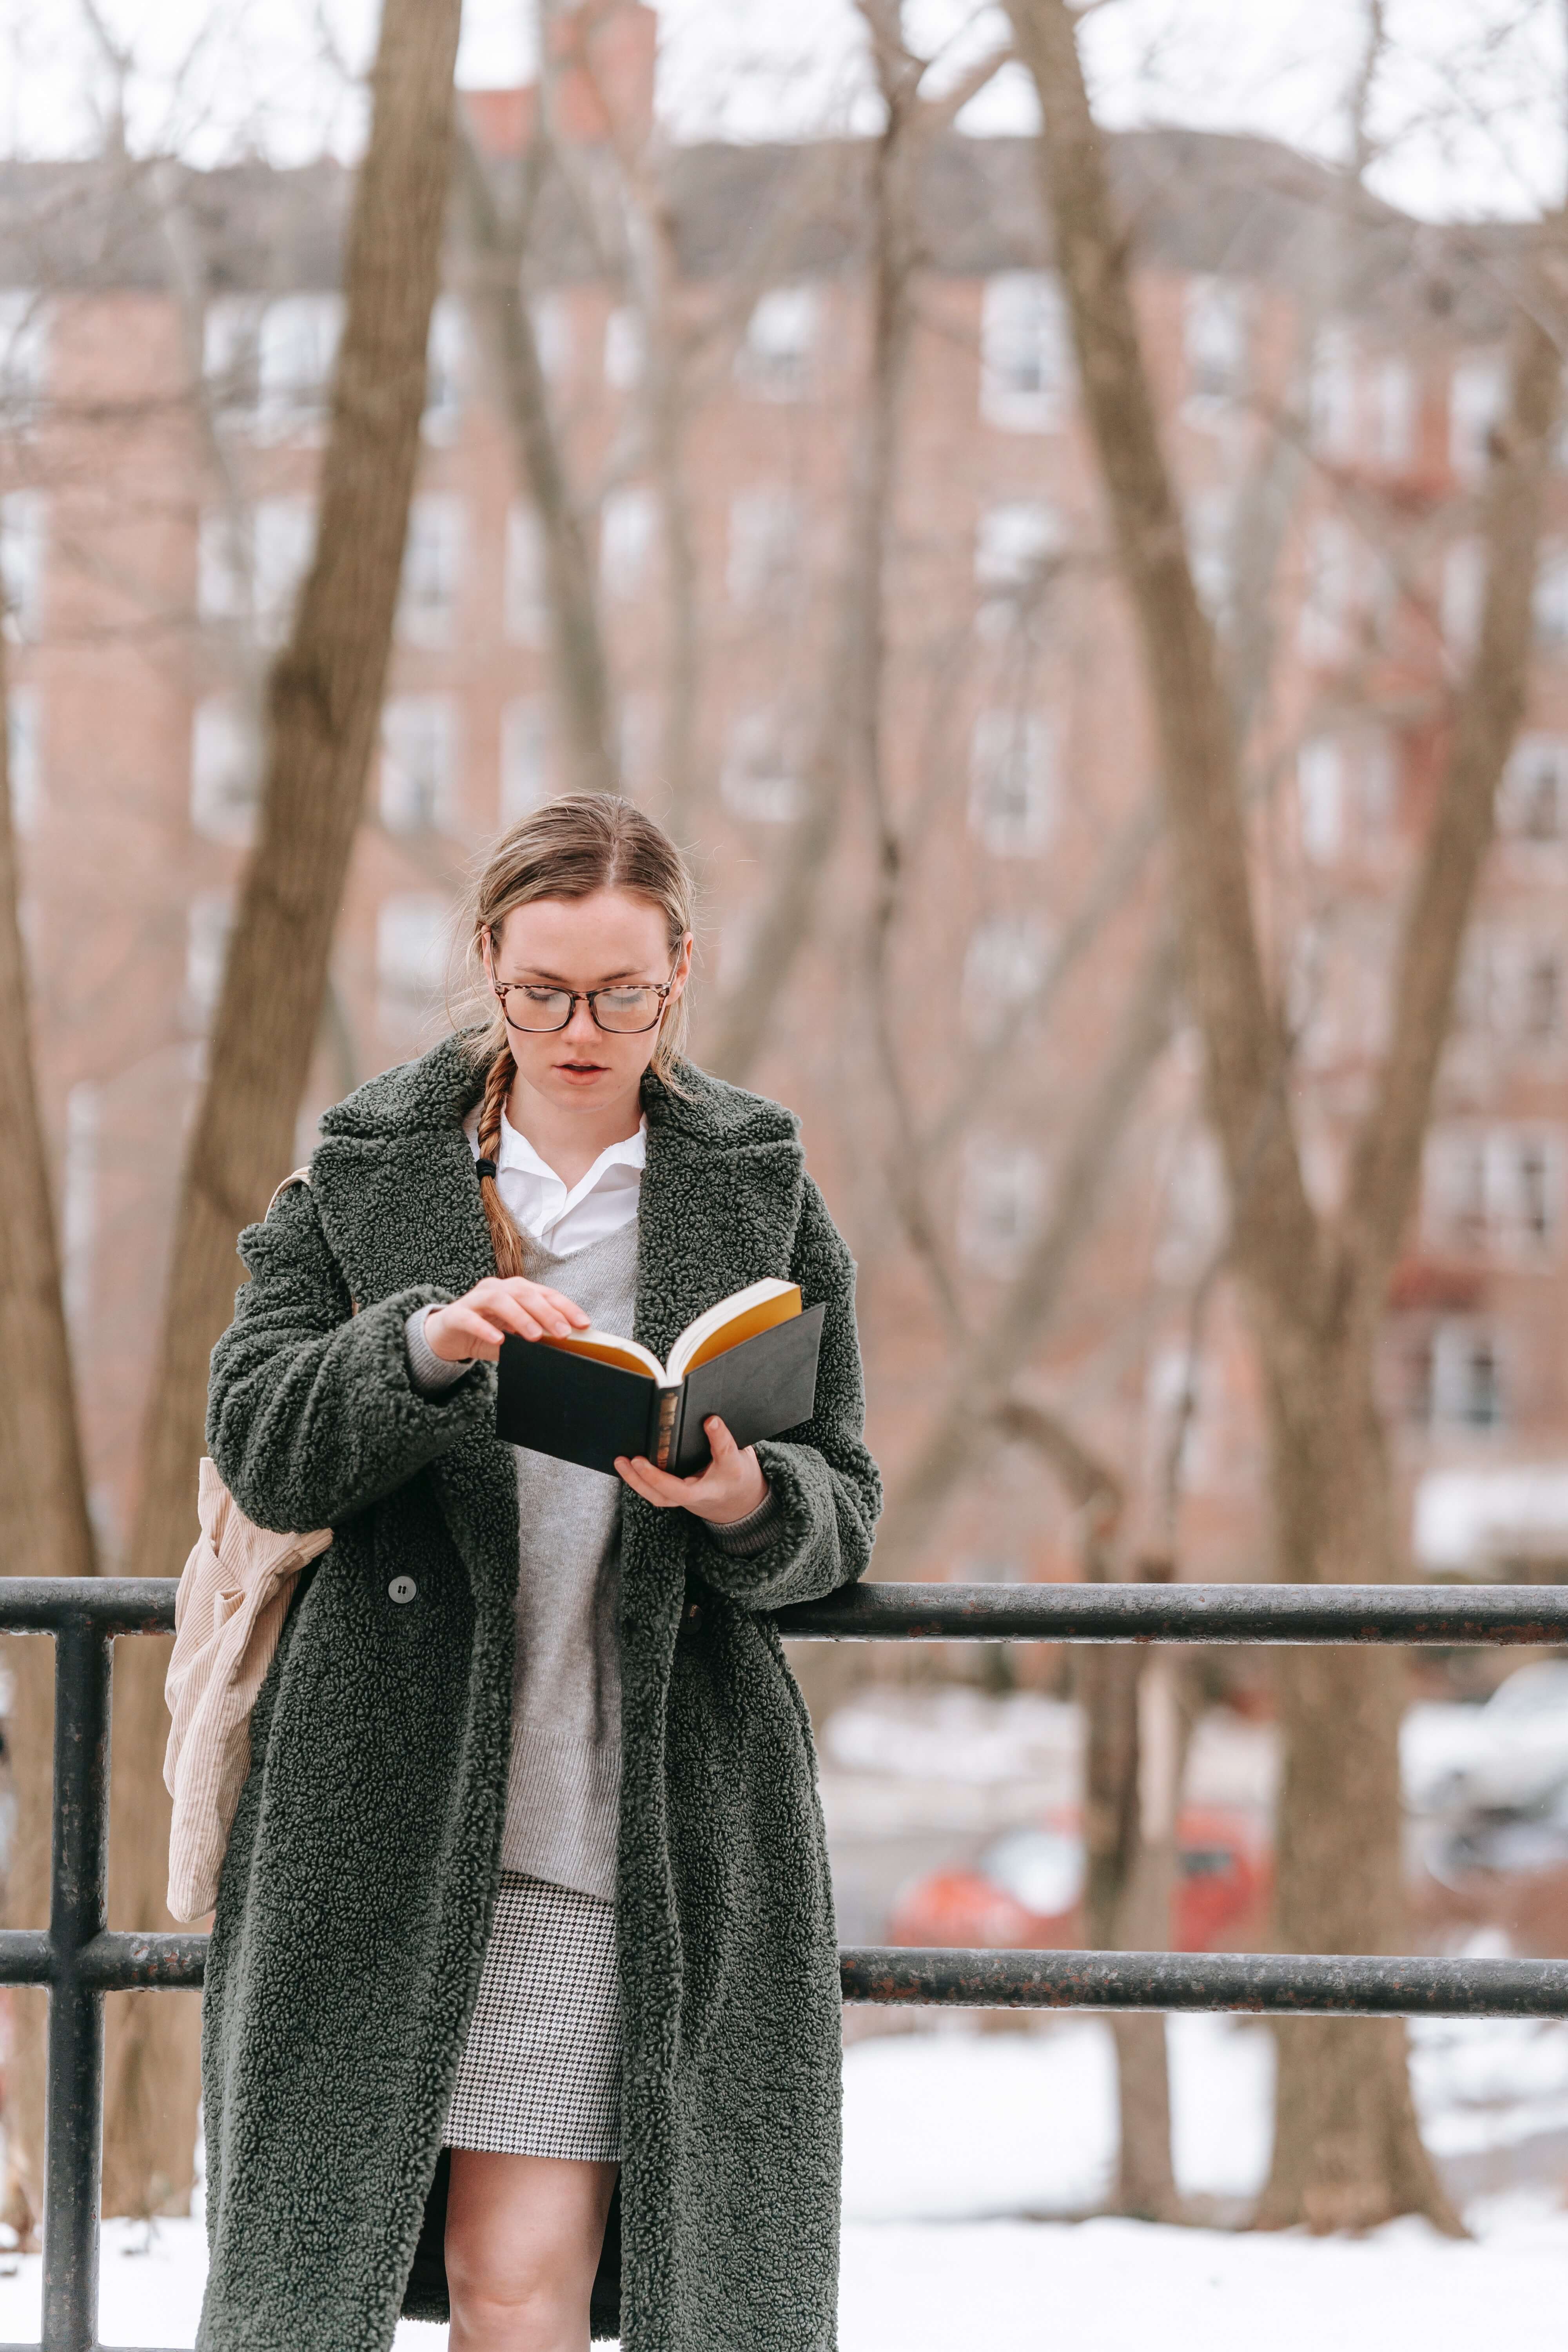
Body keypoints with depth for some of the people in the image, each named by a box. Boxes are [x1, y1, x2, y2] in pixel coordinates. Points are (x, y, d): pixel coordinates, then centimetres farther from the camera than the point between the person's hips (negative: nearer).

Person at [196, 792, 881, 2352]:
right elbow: (258, 1446, -2)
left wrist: (747, 1504, -15)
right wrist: (428, 1345, -19)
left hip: (648, 1822, -1)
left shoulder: (761, 1191, 10)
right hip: (389, 1799, 1)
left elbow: (844, 1512, 8)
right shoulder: (367, 1172, 9)